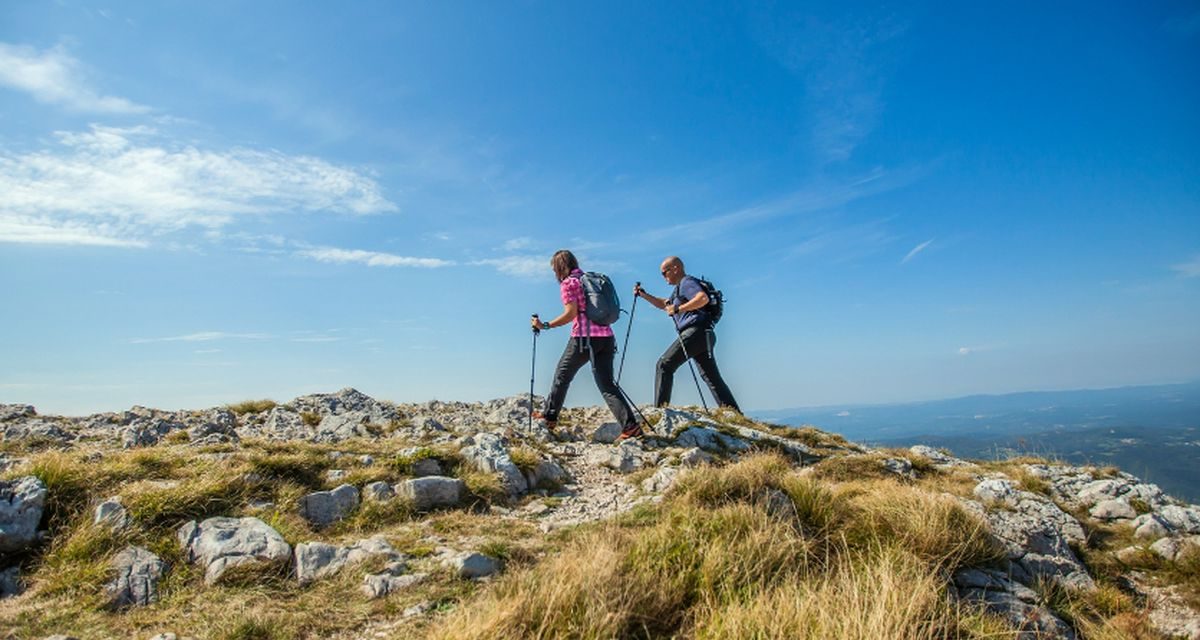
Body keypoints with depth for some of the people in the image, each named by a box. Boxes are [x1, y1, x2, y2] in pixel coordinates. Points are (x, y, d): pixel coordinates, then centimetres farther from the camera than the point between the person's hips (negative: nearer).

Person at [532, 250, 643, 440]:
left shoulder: (567, 283, -1)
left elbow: (571, 313, -11)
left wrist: (545, 326, -6)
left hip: (584, 337, -6)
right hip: (606, 336, 6)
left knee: (562, 376, 13)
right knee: (607, 384, 3)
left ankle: (549, 417, 24)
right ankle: (630, 425, -10)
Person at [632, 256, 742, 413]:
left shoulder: (687, 282, -4)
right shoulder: (680, 287, 27)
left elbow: (703, 298, -23)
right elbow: (664, 304, 38)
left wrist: (678, 309, -19)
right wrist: (643, 295, 28)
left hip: (695, 332, -10)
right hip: (704, 335, 10)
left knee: (664, 365, -6)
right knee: (712, 377, 7)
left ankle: (659, 409, -8)